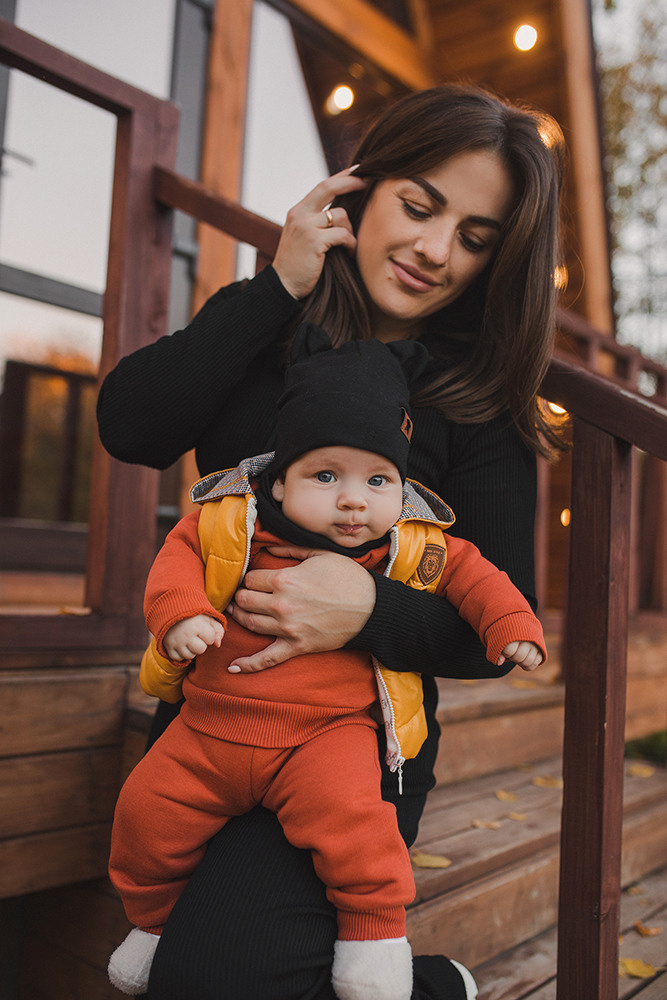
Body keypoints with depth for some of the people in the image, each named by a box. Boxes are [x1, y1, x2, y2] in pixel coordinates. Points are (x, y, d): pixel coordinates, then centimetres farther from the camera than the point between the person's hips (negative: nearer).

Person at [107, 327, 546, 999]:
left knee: (345, 811, -29)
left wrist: (509, 624, -1)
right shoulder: (229, 523, -6)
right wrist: (178, 612, -15)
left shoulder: (411, 547, -3)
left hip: (328, 731, -2)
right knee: (147, 809, 0)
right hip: (211, 725, 3)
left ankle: (375, 923, 0)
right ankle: (154, 917, 31)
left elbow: (468, 572, 9)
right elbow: (177, 556, 3)